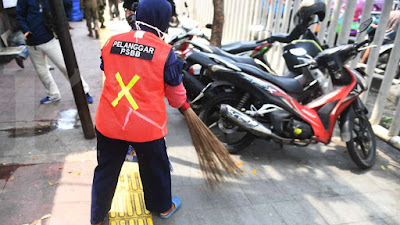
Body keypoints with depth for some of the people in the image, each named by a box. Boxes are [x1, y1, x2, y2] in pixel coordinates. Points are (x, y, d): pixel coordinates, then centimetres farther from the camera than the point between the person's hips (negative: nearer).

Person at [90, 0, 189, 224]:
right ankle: (163, 207, 46)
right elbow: (176, 93, -2)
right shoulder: (165, 52, -13)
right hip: (147, 127, -3)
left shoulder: (111, 43, -2)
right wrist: (182, 104, 21)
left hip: (109, 123, 4)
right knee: (155, 169, 21)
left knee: (105, 172, 21)